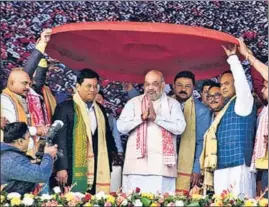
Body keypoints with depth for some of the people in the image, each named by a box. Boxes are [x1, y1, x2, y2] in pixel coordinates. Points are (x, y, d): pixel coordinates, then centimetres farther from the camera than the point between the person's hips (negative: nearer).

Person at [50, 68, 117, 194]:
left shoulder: (100, 109, 15)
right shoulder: (65, 108, -3)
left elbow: (107, 136, 20)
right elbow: (60, 139, -7)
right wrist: (61, 168, -13)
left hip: (96, 171, 5)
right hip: (73, 171, -5)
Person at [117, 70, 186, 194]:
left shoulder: (172, 104, 10)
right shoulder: (133, 103, 12)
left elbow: (180, 127, -5)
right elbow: (121, 127, 1)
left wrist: (156, 117, -12)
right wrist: (142, 117, -12)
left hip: (162, 166, -1)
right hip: (137, 165, 1)